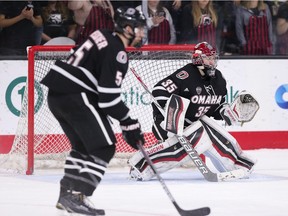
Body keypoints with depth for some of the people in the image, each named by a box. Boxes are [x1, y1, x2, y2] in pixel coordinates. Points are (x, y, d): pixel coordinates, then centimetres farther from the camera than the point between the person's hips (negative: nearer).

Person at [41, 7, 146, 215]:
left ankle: (66, 194, 21)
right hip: (76, 97, -10)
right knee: (104, 147, -7)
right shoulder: (117, 52, -12)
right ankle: (77, 196, -16)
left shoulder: (103, 37, 16)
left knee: (83, 145, 22)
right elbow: (109, 95, -18)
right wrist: (128, 123, -10)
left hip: (57, 93, 10)